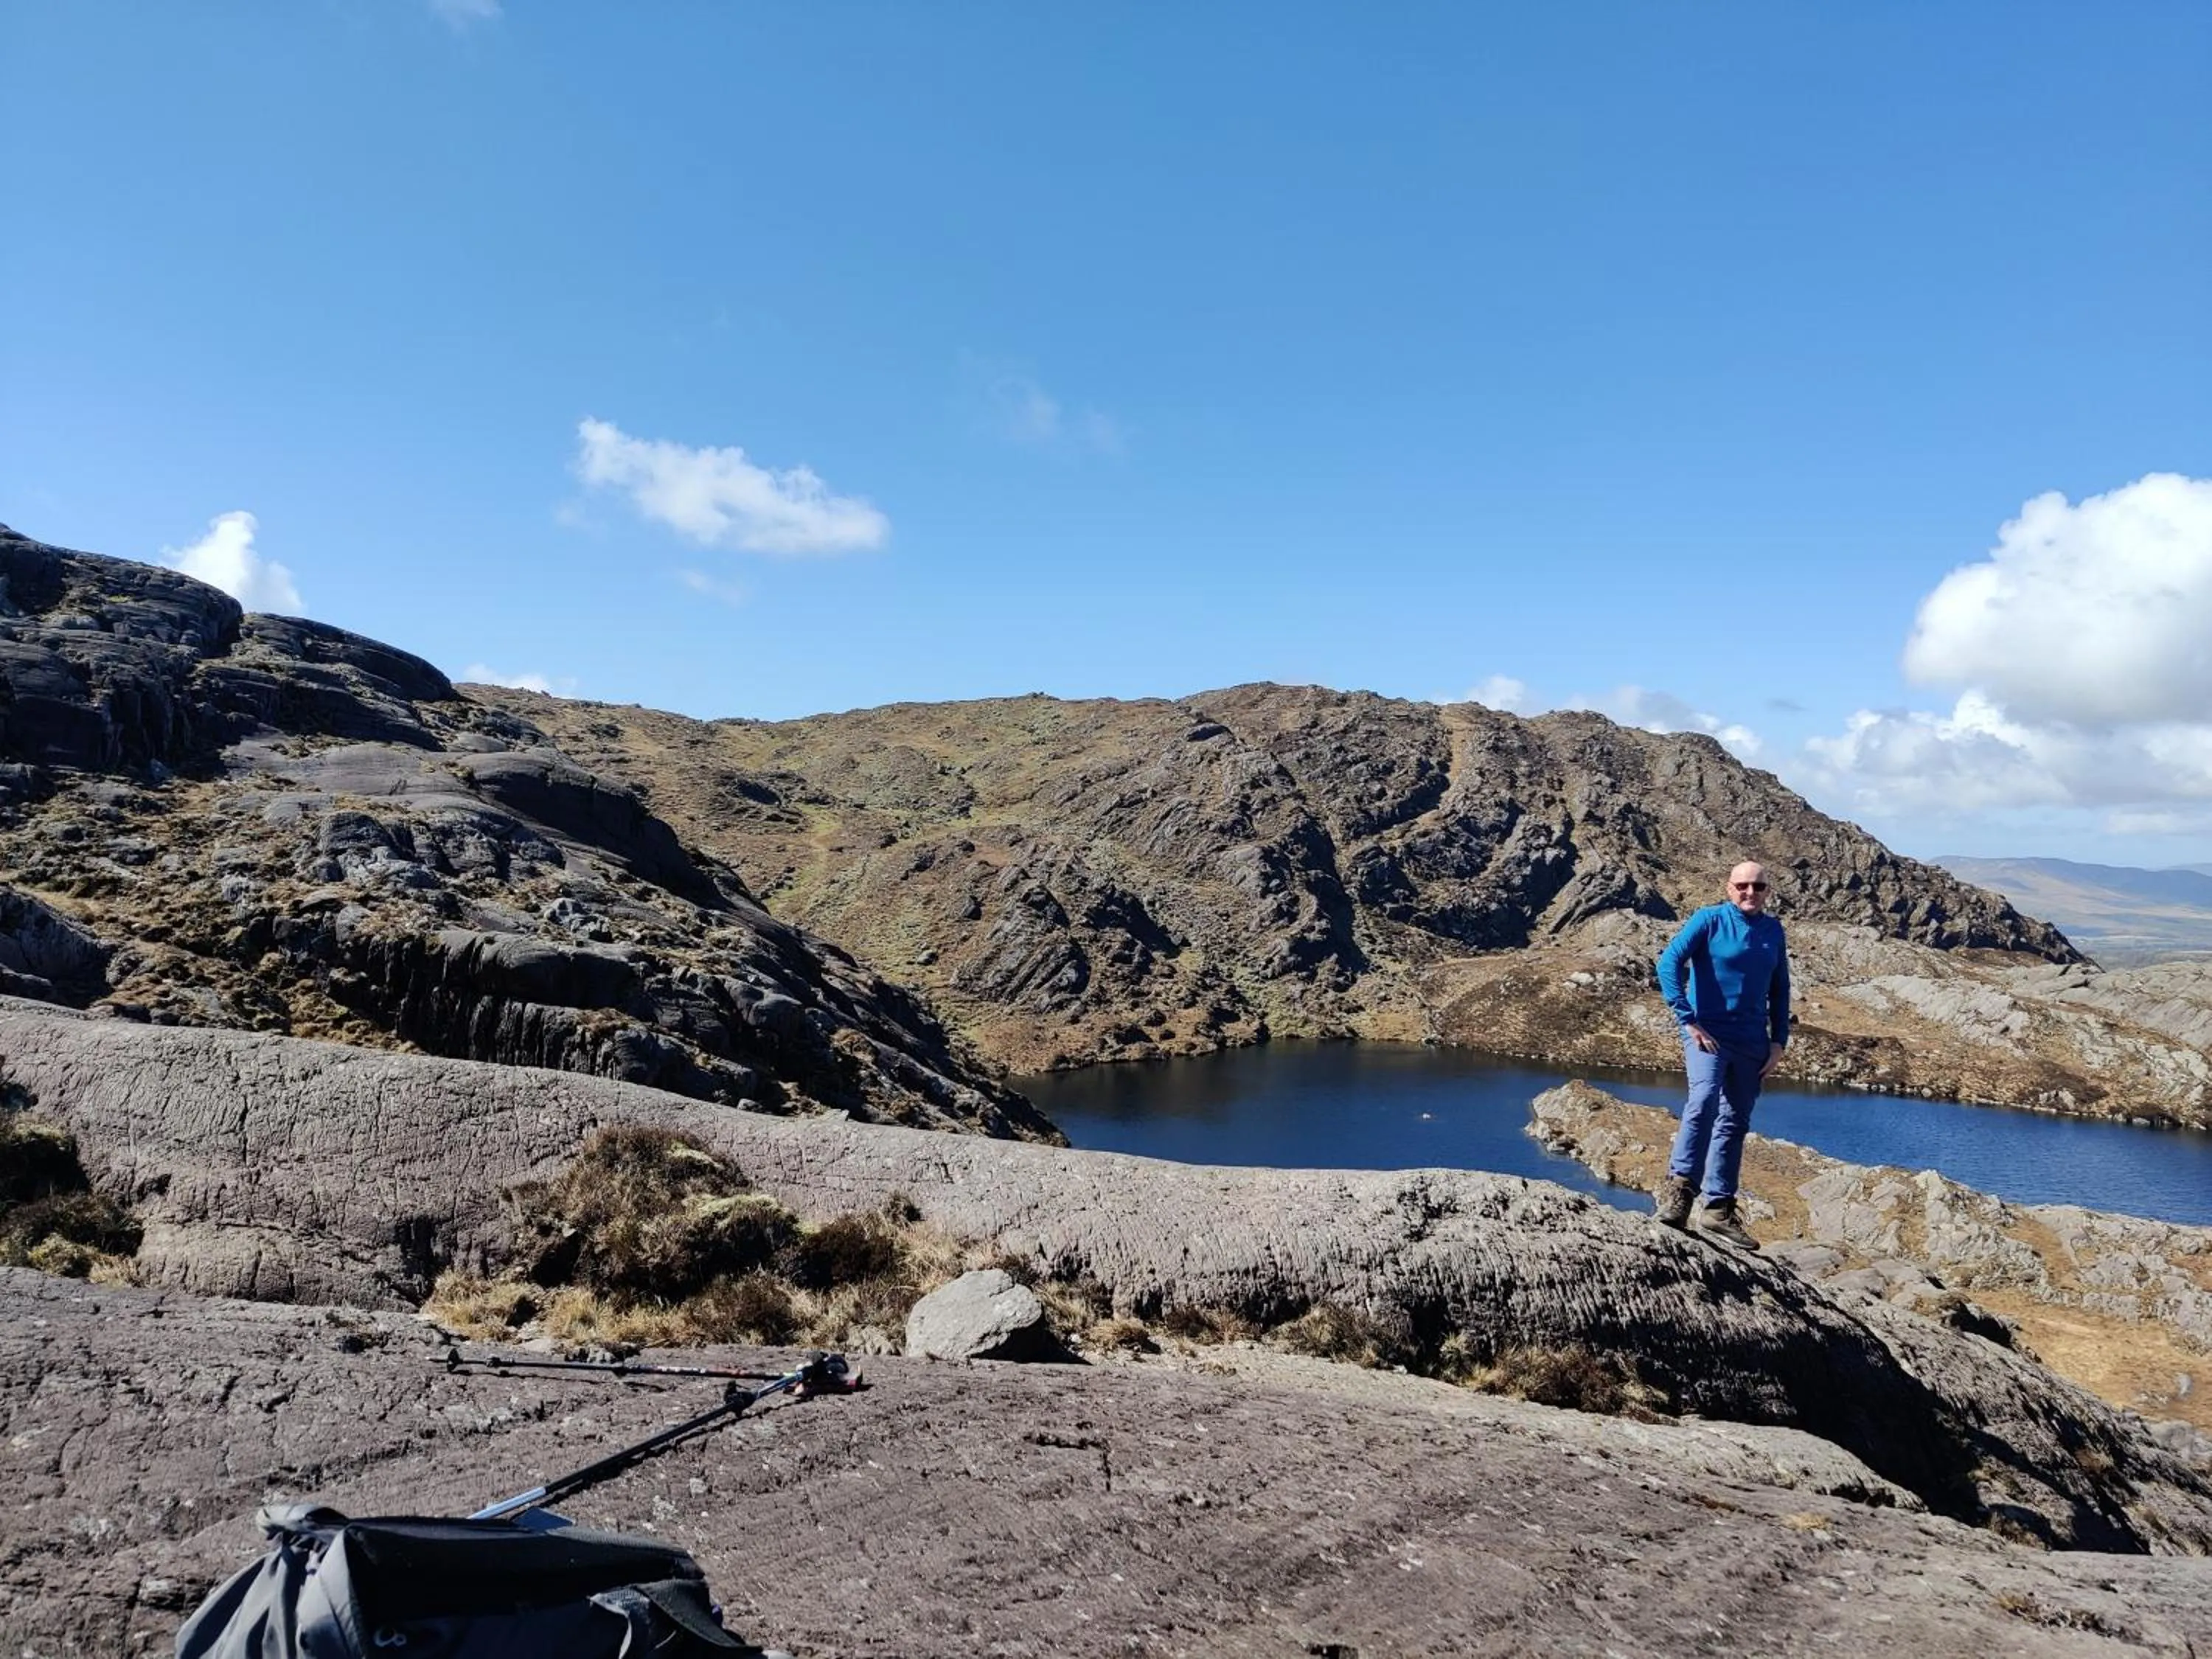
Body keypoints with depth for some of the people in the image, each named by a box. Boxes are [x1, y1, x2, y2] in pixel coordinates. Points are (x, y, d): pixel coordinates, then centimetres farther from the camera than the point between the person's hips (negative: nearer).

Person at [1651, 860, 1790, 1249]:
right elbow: (1669, 962, -13)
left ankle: (1719, 1208, 18)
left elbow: (1780, 989, 17)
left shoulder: (1773, 931, 10)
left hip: (1752, 1042, 5)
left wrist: (1779, 1042, 10)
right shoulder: (1709, 919, -4)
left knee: (1734, 1124, 9)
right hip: (1708, 1034, -5)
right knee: (1704, 1099, -28)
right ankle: (1678, 1188, -28)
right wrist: (1688, 1021, -18)